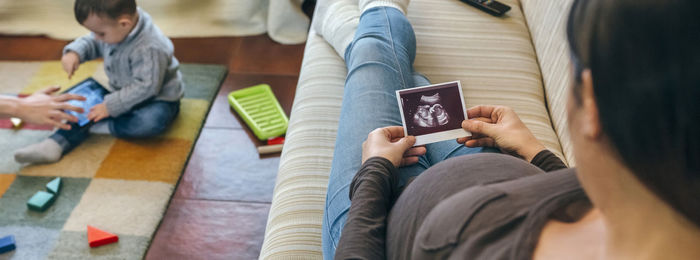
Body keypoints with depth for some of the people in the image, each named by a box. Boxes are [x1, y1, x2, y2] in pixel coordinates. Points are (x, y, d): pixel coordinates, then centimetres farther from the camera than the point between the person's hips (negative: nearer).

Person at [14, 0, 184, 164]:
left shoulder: (150, 48, -33)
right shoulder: (114, 29, -9)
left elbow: (145, 87, -30)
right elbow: (92, 43, 10)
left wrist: (110, 107, -25)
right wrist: (74, 52, -12)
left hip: (157, 98, -8)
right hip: (123, 93, 8)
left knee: (152, 122, -39)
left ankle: (101, 127, -24)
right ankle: (55, 145, -9)